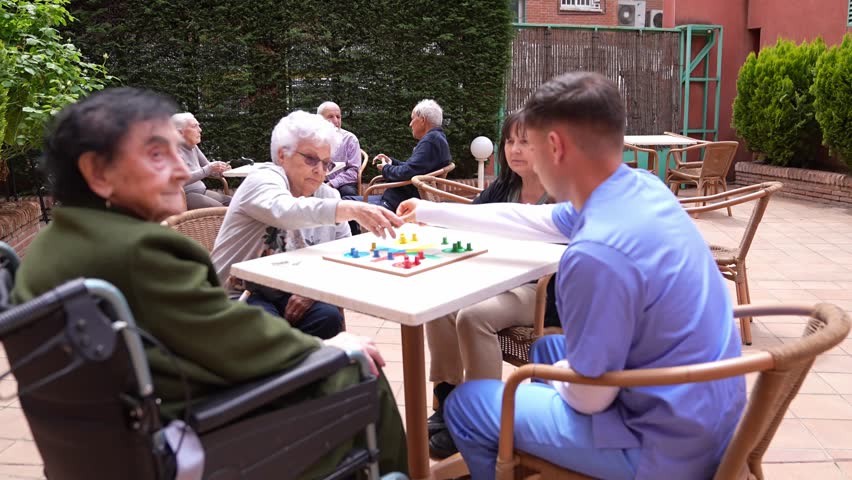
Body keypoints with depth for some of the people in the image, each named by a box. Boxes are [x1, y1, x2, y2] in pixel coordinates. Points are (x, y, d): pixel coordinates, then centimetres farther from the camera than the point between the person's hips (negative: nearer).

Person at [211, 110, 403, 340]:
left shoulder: (327, 195, 7)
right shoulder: (263, 179, -12)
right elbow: (284, 210, -36)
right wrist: (352, 209, -51)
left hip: (288, 295, 5)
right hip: (240, 292, -5)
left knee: (329, 317, -23)